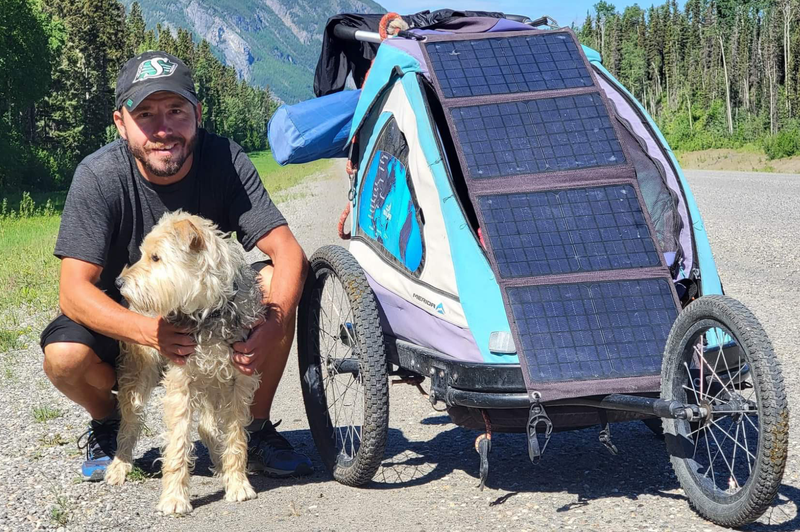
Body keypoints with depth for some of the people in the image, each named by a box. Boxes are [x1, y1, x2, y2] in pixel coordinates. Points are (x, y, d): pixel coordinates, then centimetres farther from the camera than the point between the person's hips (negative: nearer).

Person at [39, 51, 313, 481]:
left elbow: (288, 253, -25)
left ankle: (258, 430, -6)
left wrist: (272, 329, -45)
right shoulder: (98, 176, -23)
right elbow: (74, 290, -28)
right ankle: (106, 424, 5)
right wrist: (147, 331, -46)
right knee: (64, 356, -32)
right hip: (125, 315, -1)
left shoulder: (225, 160, -20)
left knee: (277, 285, -26)